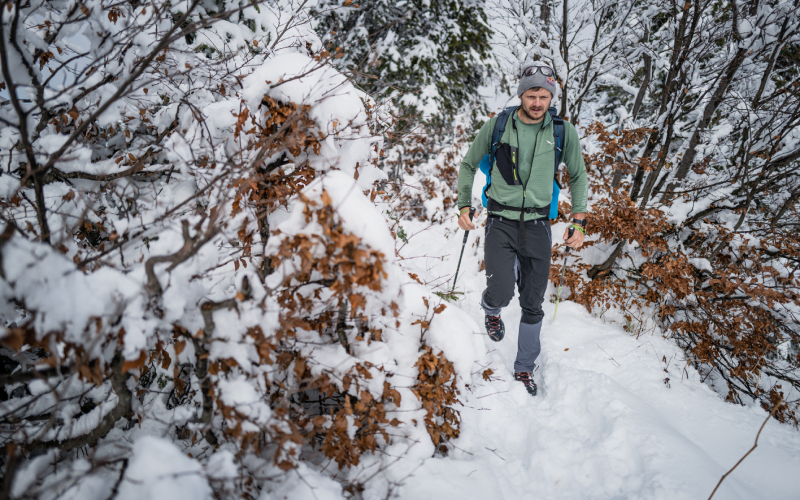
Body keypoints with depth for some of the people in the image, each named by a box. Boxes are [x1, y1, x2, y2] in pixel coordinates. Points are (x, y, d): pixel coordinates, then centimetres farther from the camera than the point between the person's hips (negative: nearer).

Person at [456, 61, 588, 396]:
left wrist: (579, 222, 2)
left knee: (533, 305, 7)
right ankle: (491, 310, 21)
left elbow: (578, 176, 10)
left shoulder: (564, 132, -2)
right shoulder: (496, 126, -4)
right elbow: (468, 165, 9)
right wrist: (464, 206, -1)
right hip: (501, 224, -1)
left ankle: (524, 368, 28)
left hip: (537, 227, 2)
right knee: (501, 293, -19)